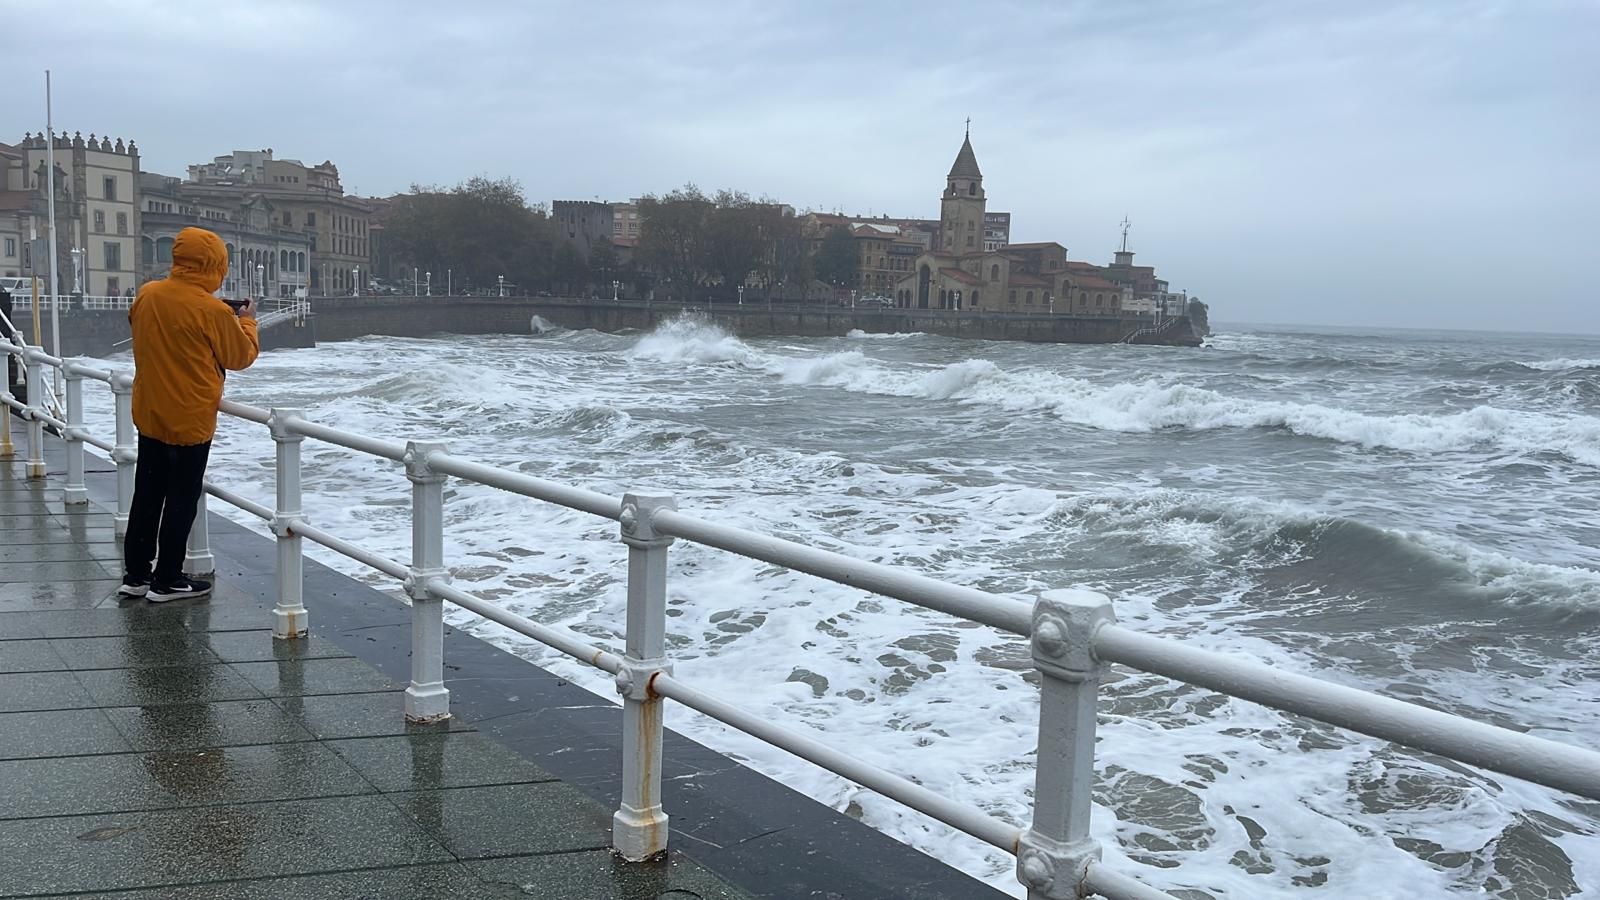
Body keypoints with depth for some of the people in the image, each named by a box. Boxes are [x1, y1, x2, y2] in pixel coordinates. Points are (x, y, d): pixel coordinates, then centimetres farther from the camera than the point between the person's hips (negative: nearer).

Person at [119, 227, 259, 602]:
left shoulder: (146, 295, 0)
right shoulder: (213, 311, -19)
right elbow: (241, 356, -5)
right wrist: (246, 320, 11)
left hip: (149, 415, 7)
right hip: (189, 420, -6)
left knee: (147, 494, 15)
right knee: (182, 500, 4)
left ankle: (136, 574, 23)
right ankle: (167, 580, 11)